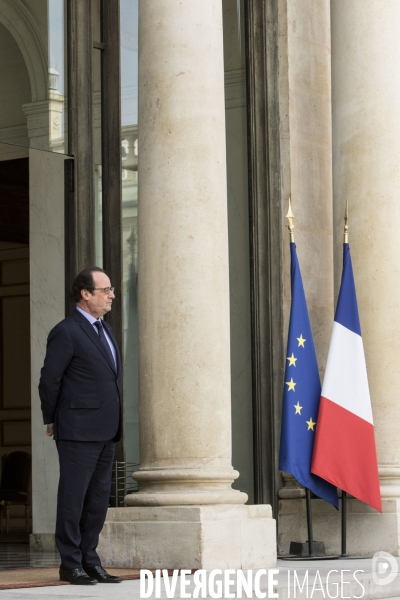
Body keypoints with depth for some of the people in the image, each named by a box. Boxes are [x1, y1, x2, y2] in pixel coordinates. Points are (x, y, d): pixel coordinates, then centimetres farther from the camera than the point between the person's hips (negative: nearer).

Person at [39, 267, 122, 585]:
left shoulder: (104, 329, 16)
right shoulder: (66, 332, -11)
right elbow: (49, 381, -9)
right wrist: (52, 421, 2)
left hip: (105, 432, 8)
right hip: (78, 431, -8)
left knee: (99, 499, 9)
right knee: (73, 497, -2)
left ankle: (89, 561, 15)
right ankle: (70, 564, 3)